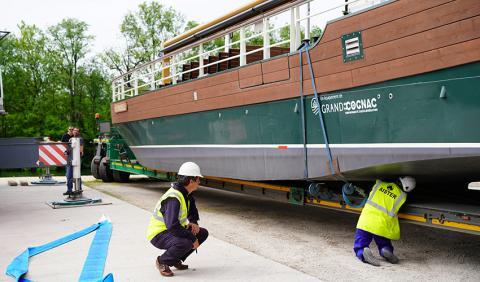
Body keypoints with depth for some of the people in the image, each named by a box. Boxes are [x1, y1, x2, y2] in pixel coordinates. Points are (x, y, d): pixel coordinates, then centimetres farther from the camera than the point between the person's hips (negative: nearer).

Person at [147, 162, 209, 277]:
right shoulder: (174, 198, -29)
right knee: (185, 243, -36)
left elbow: (192, 209, 23)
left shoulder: (186, 193, 2)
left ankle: (176, 259, 12)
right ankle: (162, 261, -8)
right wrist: (193, 238, -27)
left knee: (203, 233, 4)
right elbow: (173, 226, -37)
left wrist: (193, 222, 1)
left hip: (171, 231, 10)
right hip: (158, 234, -10)